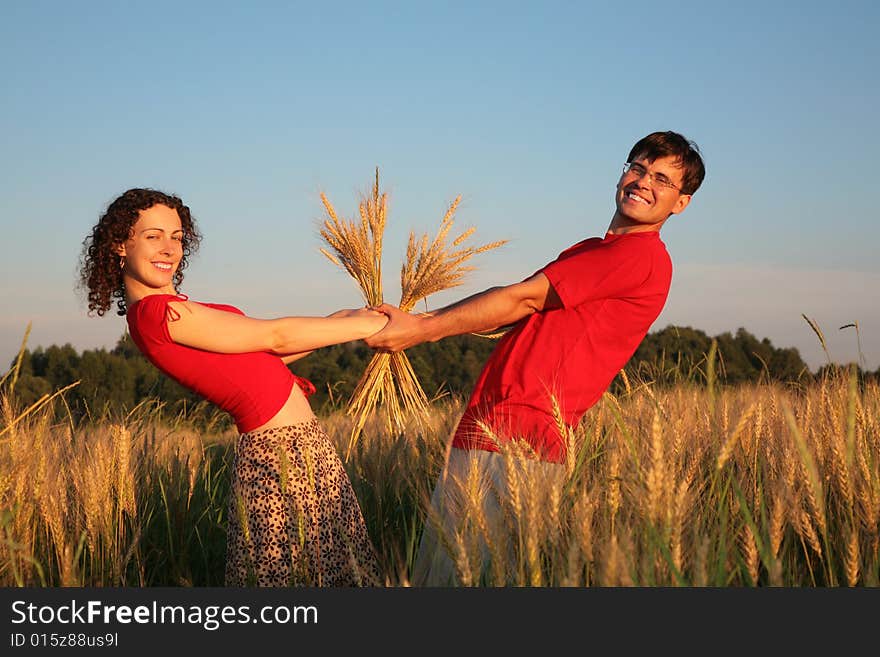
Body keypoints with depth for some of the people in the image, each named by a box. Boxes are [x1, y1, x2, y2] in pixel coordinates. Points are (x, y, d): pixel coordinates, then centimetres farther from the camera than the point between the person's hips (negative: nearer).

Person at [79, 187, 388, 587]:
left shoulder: (169, 308, 13)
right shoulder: (156, 312, -16)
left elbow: (256, 360, 15)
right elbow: (275, 337, -12)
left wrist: (337, 321, 10)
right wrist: (364, 325, -2)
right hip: (281, 459, -10)